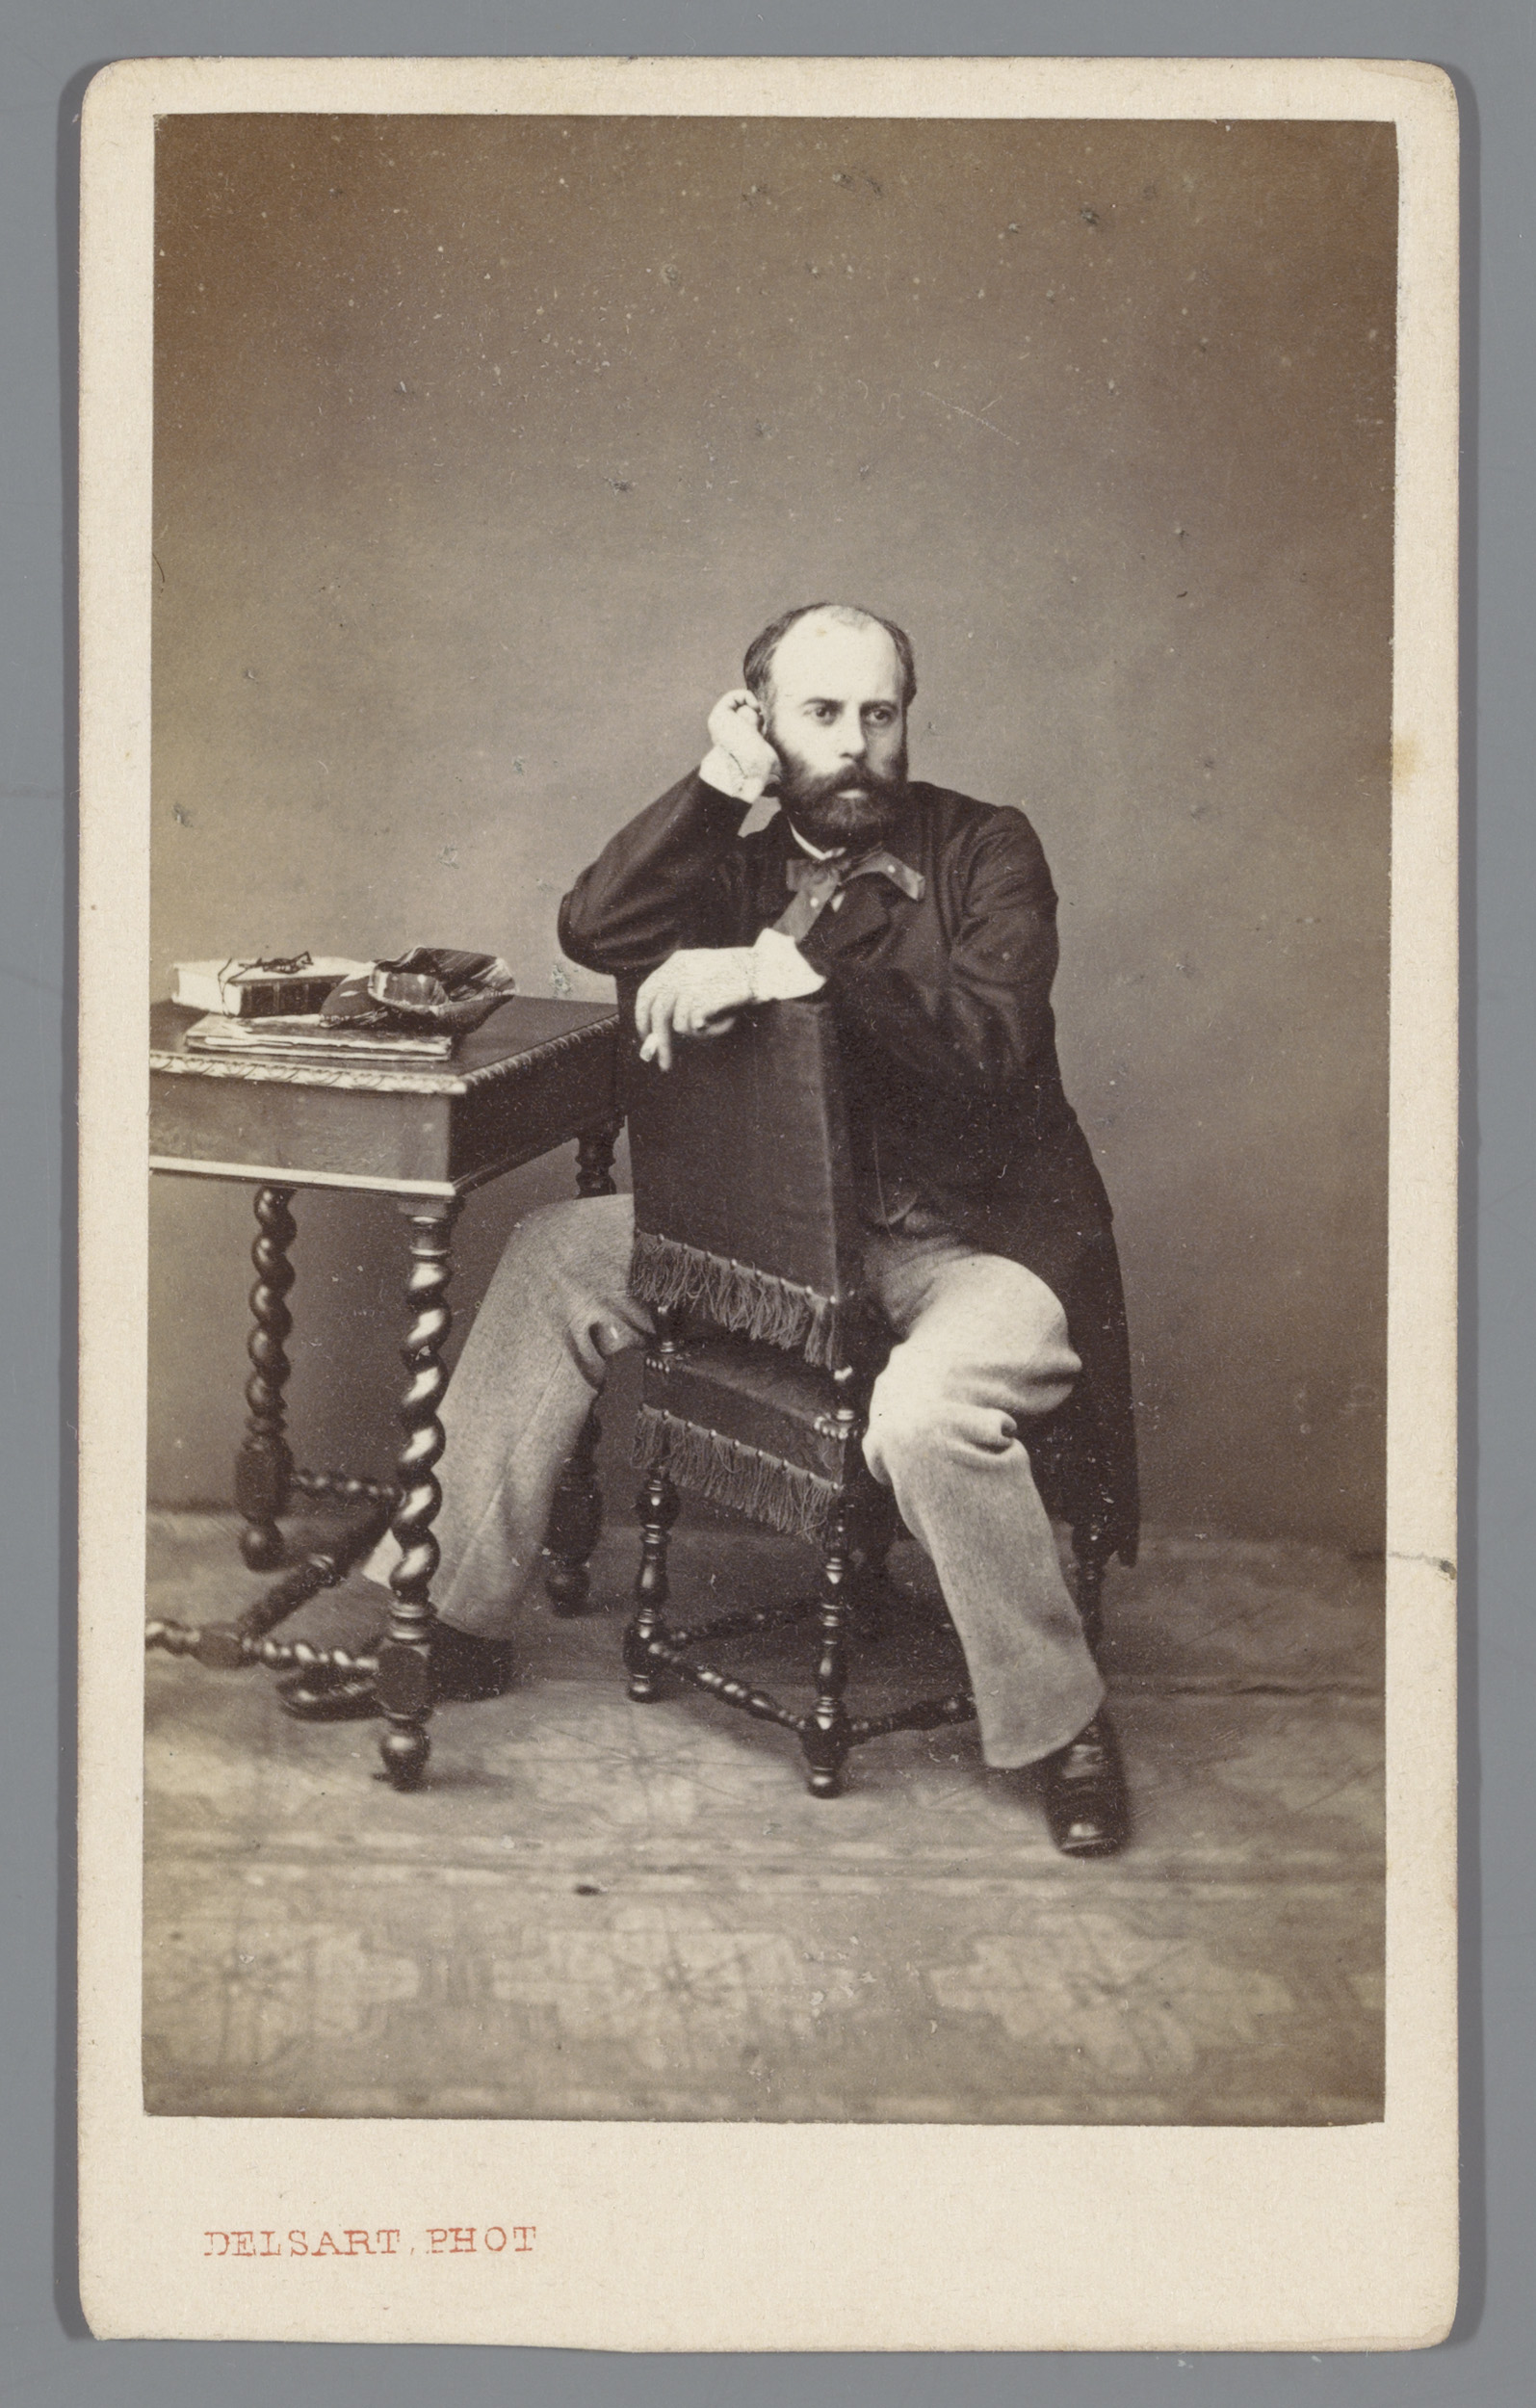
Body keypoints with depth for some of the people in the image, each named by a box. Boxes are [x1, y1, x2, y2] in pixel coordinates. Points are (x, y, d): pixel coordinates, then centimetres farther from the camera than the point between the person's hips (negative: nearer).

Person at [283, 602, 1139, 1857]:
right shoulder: (746, 866, 10)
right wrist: (721, 784, -10)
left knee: (926, 1407, -37)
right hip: (794, 1228, 6)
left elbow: (989, 1037, -22)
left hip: (983, 1239, -6)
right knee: (554, 1255, -2)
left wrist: (787, 970, -29)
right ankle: (451, 1617, 5)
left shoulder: (987, 850, -5)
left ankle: (1062, 1728, -13)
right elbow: (596, 929, -8)